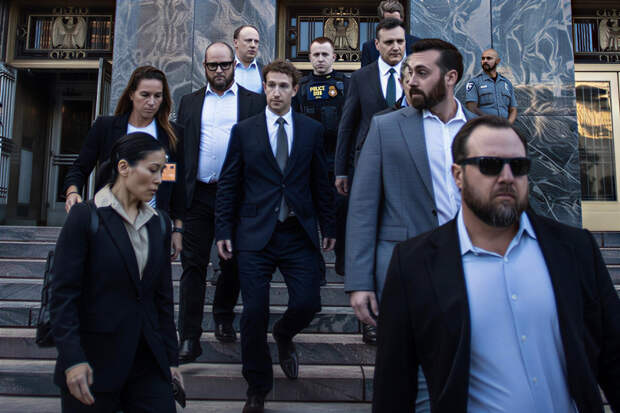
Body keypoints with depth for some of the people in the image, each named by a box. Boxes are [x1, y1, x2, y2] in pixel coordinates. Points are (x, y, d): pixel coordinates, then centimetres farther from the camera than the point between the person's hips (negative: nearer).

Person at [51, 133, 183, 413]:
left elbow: (163, 295, 11)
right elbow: (63, 295, -10)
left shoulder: (159, 222, 8)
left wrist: (171, 358, 10)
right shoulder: (85, 217, -7)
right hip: (95, 362, -4)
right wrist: (72, 359, -16)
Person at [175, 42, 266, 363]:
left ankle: (224, 318, 33)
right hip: (198, 195, 1)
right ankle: (189, 339, 4)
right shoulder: (189, 102, 14)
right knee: (193, 265, -1)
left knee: (233, 264, 12)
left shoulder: (253, 101, 6)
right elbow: (178, 149, 11)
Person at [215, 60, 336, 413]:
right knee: (255, 314, -1)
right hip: (255, 236, -1)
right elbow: (228, 185, 5)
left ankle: (284, 334, 34)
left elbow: (321, 183, 10)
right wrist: (224, 231, 0)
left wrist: (328, 228, 9)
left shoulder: (312, 130, 8)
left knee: (307, 304, -6)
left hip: (300, 234, 1)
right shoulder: (244, 131, 6)